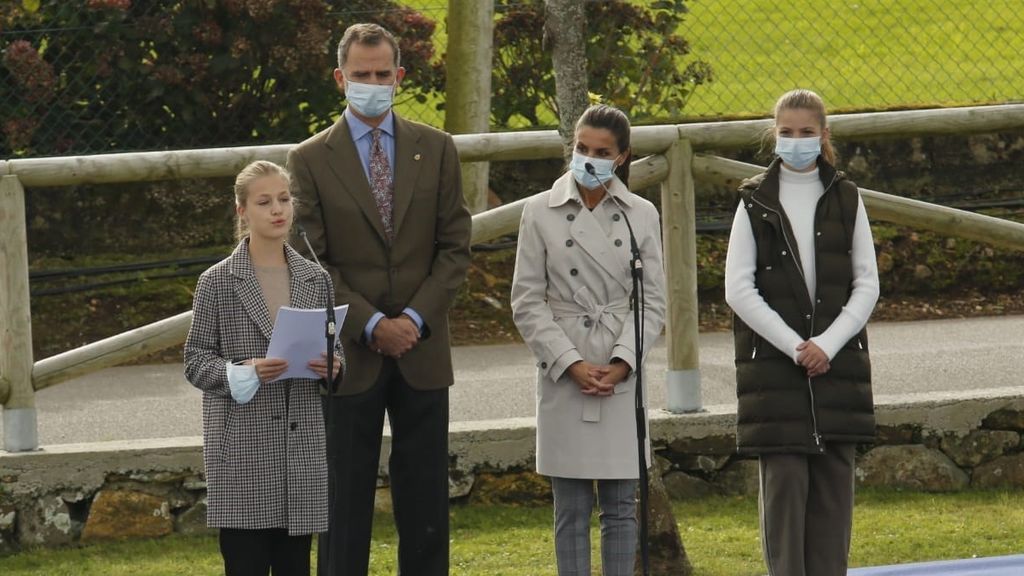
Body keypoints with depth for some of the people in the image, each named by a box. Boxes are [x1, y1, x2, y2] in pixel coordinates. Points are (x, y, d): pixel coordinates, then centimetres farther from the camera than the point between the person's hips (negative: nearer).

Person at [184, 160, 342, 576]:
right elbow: (196, 362, -2)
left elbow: (335, 350, 16)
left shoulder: (316, 280, 8)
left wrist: (331, 366, -7)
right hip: (242, 447, -3)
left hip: (302, 444, 3)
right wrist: (244, 373, -19)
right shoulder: (218, 282, -2)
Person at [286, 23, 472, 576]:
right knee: (345, 504, 1)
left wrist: (416, 318, -8)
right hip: (348, 354, -2)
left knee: (425, 504, 5)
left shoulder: (436, 149, 7)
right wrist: (370, 325, -13)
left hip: (421, 351, 2)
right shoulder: (309, 160, 0)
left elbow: (454, 246, 5)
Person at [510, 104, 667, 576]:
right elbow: (527, 302, 0)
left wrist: (622, 364, -9)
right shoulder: (540, 213, 1)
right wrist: (571, 364, -10)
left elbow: (653, 301, 5)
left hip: (624, 377, 1)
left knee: (621, 506, 4)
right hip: (563, 377, -1)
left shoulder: (641, 215, 5)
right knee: (571, 510, 1)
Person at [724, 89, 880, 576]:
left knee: (834, 481, 2)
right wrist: (794, 346, -11)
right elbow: (738, 289, -3)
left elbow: (867, 284, 6)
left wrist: (828, 345, -9)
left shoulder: (845, 200, 8)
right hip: (773, 363, -2)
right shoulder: (755, 202, 3)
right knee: (784, 480, -7)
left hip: (837, 361, 2)